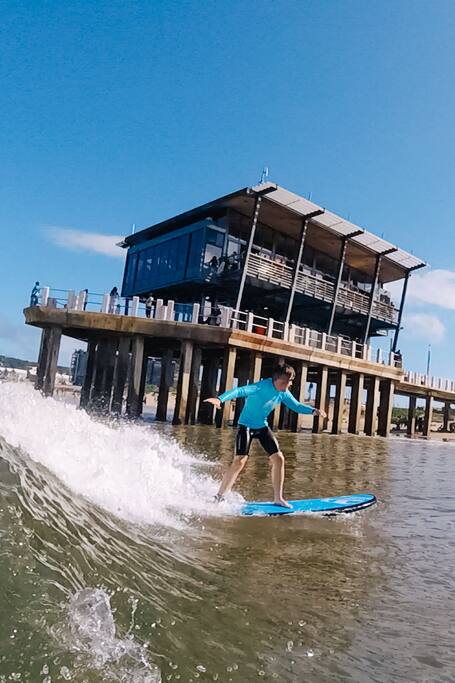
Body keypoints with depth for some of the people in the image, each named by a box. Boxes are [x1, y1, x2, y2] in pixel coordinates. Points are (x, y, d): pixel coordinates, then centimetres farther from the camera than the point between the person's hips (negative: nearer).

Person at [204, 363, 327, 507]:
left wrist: (313, 410, -7)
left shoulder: (283, 393, -3)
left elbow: (297, 406, 10)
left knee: (278, 458, 2)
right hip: (246, 425, -7)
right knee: (240, 461, -18)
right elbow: (239, 391, -39)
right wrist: (220, 399, -55)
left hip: (262, 427, 7)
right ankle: (219, 497, -7)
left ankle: (278, 498, 15)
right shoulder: (261, 387, -27)